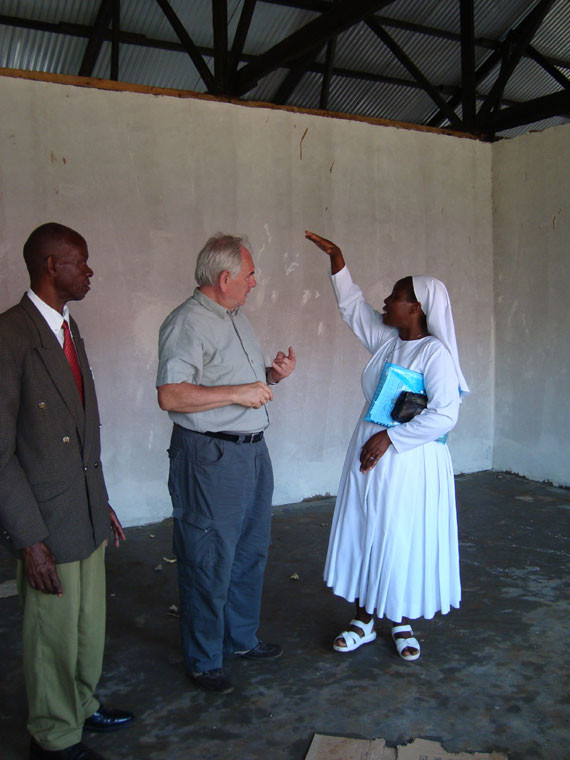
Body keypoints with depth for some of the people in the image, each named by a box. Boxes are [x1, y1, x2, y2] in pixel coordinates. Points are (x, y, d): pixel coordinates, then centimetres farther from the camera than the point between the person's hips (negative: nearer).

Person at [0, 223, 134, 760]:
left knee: (90, 624, 23)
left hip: (87, 513, 8)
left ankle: (82, 706, 45)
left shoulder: (68, 329, 9)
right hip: (48, 523, -8)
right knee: (54, 634, 11)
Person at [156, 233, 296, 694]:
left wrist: (274, 374, 4)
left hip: (253, 449, 9)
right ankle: (204, 661, 19)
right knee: (209, 563, 1)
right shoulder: (188, 323, -15)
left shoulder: (237, 317, 15)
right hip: (210, 457, -9)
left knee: (251, 553, 19)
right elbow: (171, 396, -24)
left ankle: (241, 637, 37)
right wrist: (238, 393, -23)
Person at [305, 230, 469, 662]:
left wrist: (390, 437, -20)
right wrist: (338, 262, 10)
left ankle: (403, 624, 28)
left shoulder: (435, 353, -16)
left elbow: (444, 416, -22)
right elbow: (353, 307, 18)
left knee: (406, 544, 6)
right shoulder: (385, 340, 5)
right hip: (369, 458, 7)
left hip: (412, 464, -7)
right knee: (365, 538, 12)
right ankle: (364, 621, 27)